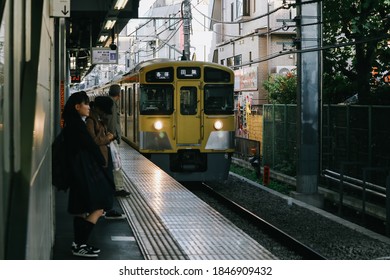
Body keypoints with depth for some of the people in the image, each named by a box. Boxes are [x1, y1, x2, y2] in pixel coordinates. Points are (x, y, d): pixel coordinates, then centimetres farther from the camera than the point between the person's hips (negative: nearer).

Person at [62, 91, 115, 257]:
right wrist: (102, 161, 3)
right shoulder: (77, 125, -16)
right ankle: (80, 246, -10)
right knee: (98, 207, -9)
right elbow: (90, 145, -13)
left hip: (80, 170, 10)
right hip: (85, 171, -10)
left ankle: (78, 244, 18)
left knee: (82, 209, 15)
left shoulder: (71, 124, 13)